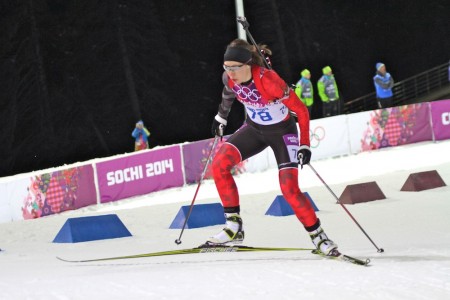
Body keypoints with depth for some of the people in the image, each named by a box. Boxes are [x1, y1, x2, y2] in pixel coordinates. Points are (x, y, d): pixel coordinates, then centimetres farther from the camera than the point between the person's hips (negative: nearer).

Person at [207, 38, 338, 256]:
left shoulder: (268, 80, -34)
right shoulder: (229, 78, -17)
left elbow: (300, 110, -26)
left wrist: (305, 145, -28)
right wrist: (221, 117, 23)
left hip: (282, 132, -6)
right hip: (255, 128, 6)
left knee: (289, 189, -17)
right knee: (219, 164, -14)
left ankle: (318, 237, 2)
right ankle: (234, 226, -6)